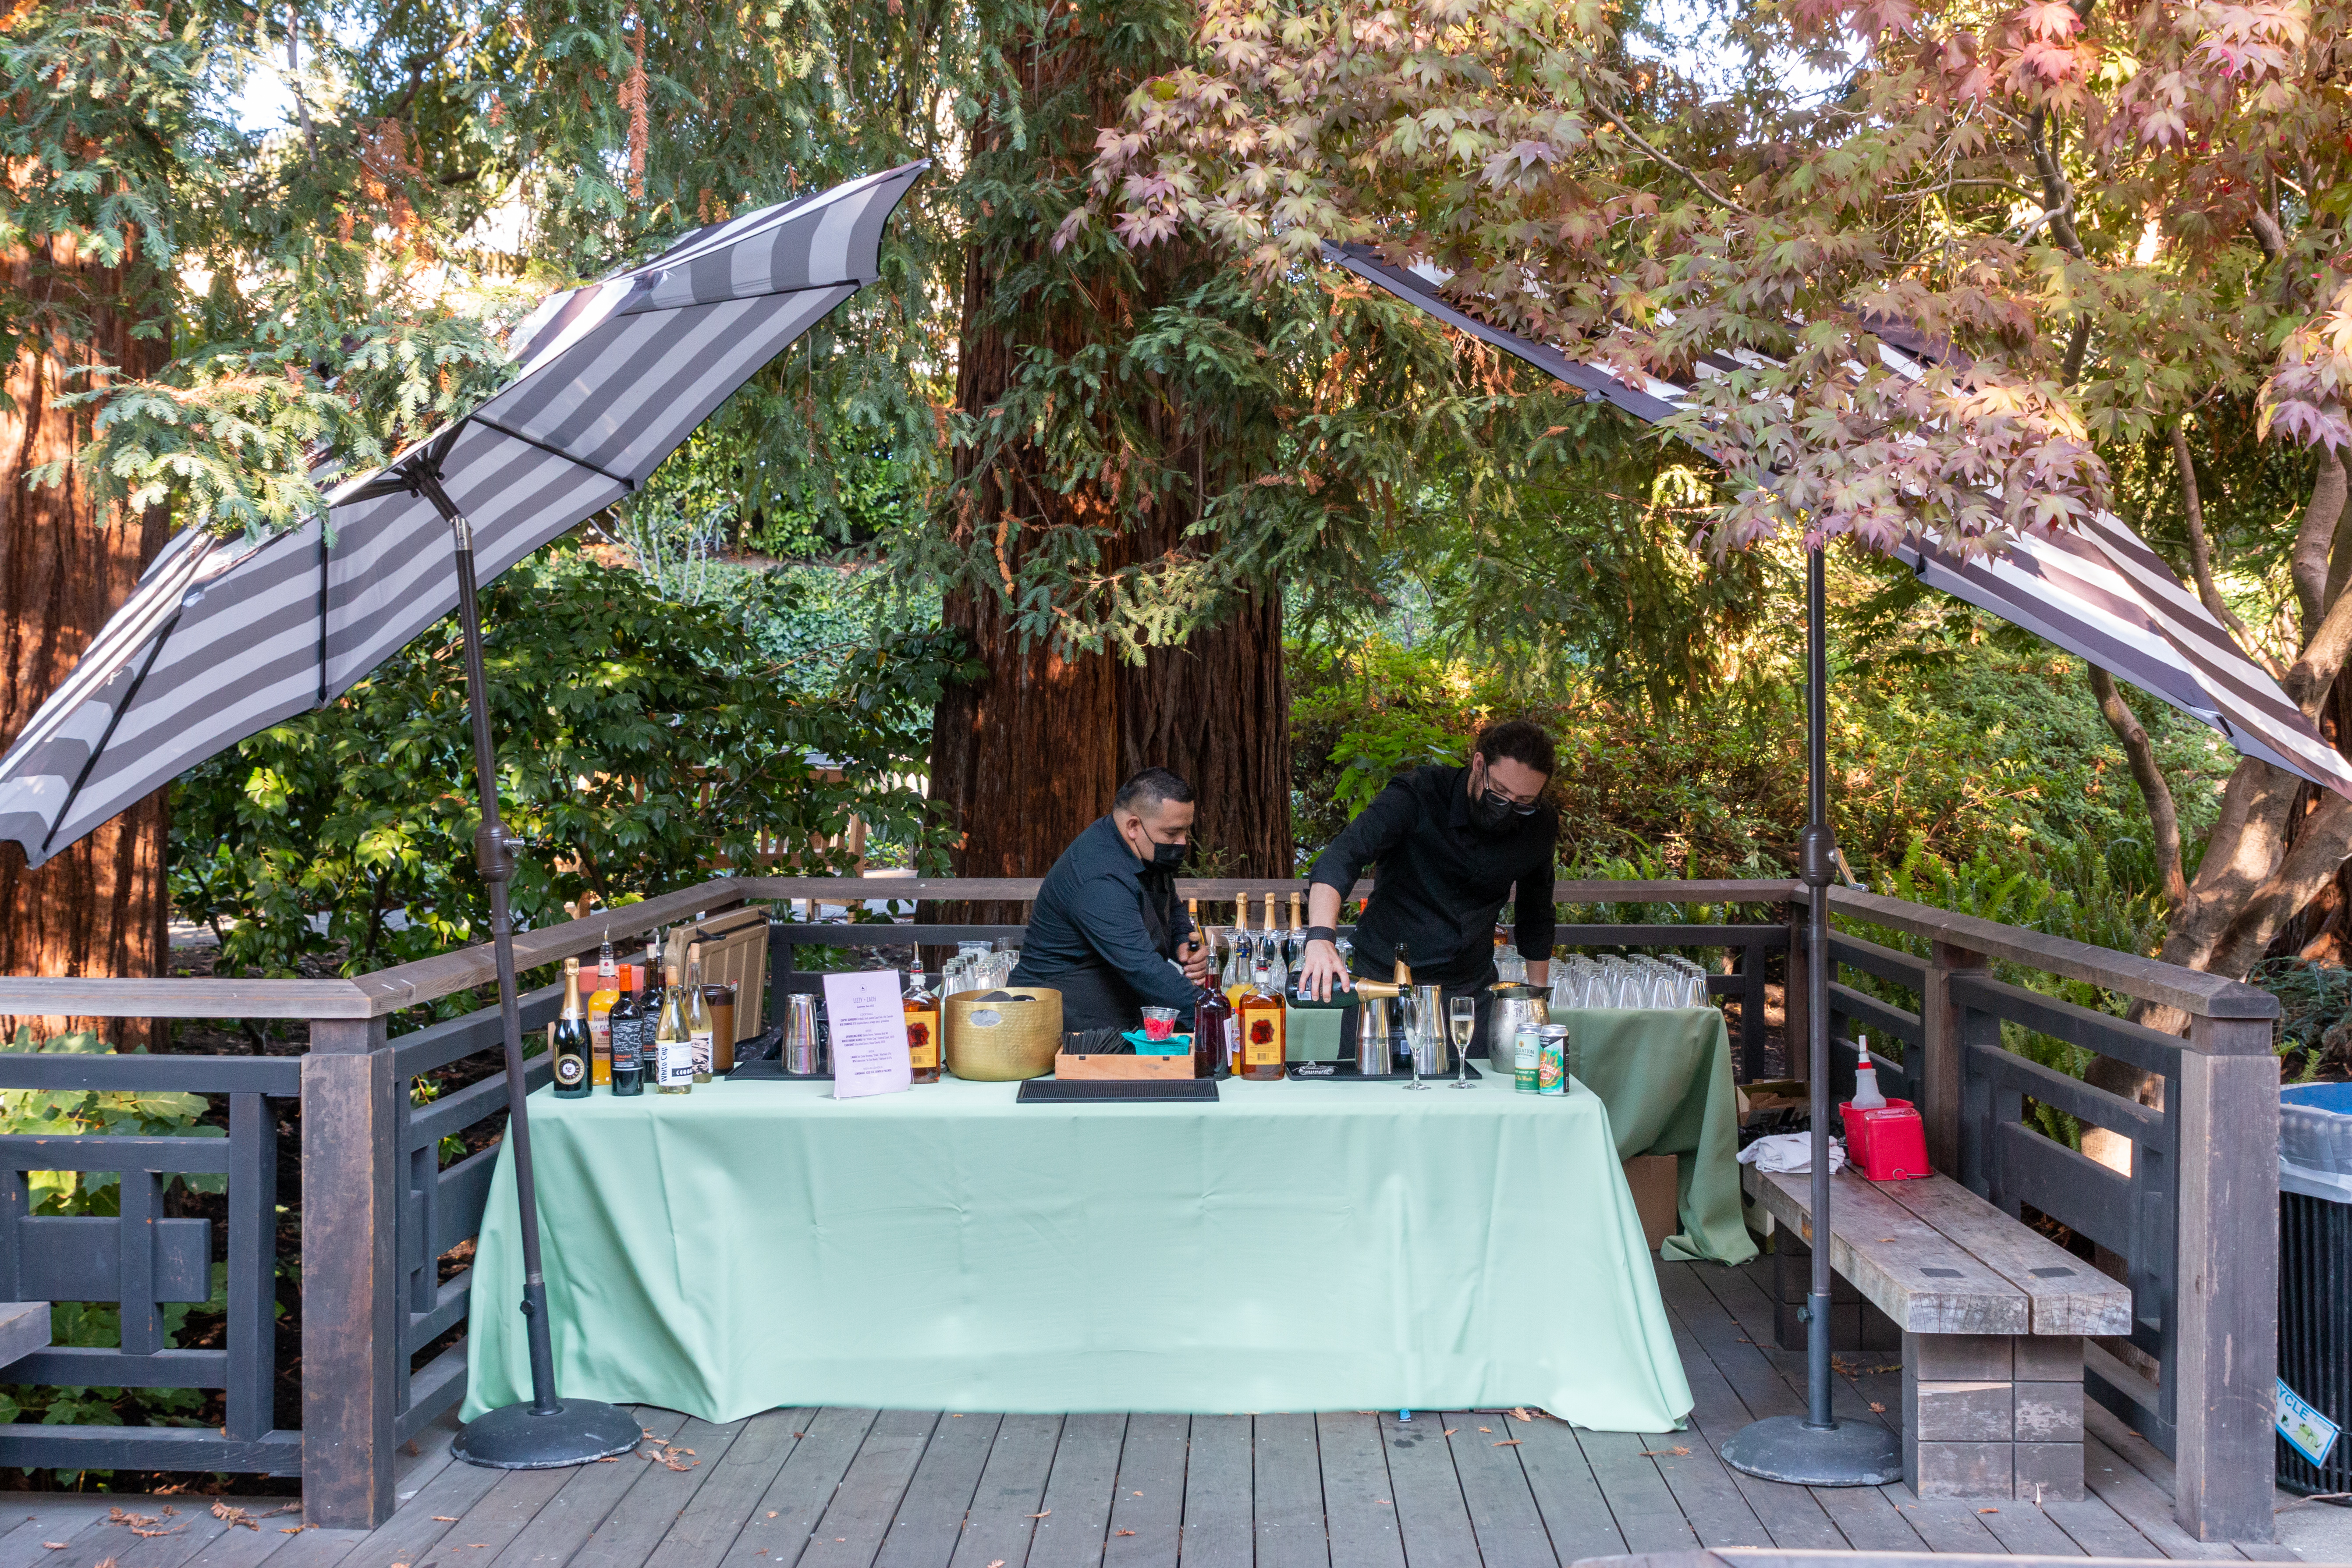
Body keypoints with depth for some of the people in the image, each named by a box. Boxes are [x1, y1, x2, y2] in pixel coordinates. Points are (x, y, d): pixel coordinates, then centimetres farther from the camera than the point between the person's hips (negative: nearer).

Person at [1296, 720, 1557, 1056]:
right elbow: (1340, 858, -32)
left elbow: (1536, 915, 14)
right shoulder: (1417, 795, -18)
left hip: (1471, 990, 3)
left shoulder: (1541, 826, -3)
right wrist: (1321, 938, -48)